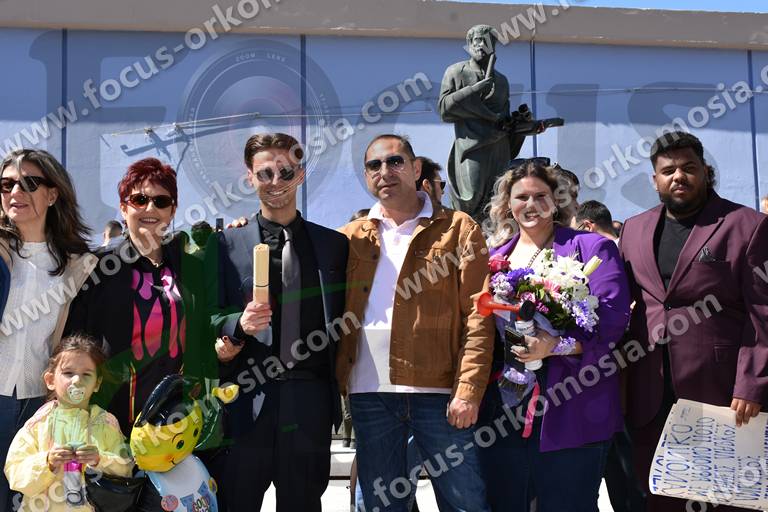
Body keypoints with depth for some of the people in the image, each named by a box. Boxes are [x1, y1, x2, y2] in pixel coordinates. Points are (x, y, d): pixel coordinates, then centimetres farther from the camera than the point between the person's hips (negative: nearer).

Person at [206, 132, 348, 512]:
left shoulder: (334, 244, 11)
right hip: (247, 399, -1)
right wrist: (238, 325, -16)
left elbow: (342, 319, 13)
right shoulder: (225, 244, 7)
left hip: (310, 398, 1)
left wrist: (338, 384, 2)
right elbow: (210, 316, 3)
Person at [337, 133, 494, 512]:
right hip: (369, 394, 3)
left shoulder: (458, 229, 2)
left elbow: (477, 315, -4)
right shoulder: (351, 238, 13)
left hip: (440, 392, -3)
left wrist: (468, 390, -11)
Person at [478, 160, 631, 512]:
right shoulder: (494, 256, 16)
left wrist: (557, 345, -24)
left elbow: (612, 315, -10)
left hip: (570, 411, -4)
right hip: (501, 410, 5)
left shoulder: (590, 248, 3)